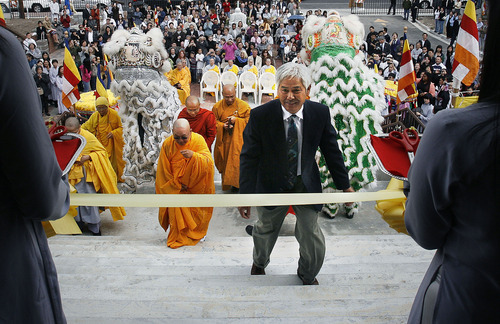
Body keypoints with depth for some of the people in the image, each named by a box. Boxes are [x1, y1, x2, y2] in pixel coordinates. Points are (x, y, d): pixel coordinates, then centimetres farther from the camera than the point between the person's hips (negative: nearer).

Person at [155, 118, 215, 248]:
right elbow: (163, 170, -4)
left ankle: (197, 233, 38)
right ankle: (178, 237, 12)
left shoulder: (198, 140, -15)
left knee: (197, 210, 11)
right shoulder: (167, 144, -12)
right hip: (176, 187, 0)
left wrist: (194, 156, -40)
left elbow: (209, 162, -22)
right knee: (175, 209, -11)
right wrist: (176, 185, -10)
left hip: (197, 187, 0)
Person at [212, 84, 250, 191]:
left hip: (238, 139, -2)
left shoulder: (243, 106, -4)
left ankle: (235, 182, -2)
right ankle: (225, 181, 29)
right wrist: (222, 126, -14)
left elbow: (249, 121, -2)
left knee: (236, 160, -12)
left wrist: (236, 120, -17)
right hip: (223, 140, 2)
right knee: (224, 160, 10)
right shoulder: (217, 107, 2)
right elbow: (214, 122, 7)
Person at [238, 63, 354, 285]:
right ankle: (259, 263, 56)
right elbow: (249, 157, -15)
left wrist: (344, 184, 5)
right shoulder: (260, 116, -20)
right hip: (272, 183, -1)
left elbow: (331, 151, -1)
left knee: (312, 237, 4)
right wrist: (245, 195, -16)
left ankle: (308, 275, 38)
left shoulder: (320, 113, -13)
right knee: (266, 230, 21)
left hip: (306, 183, 1)